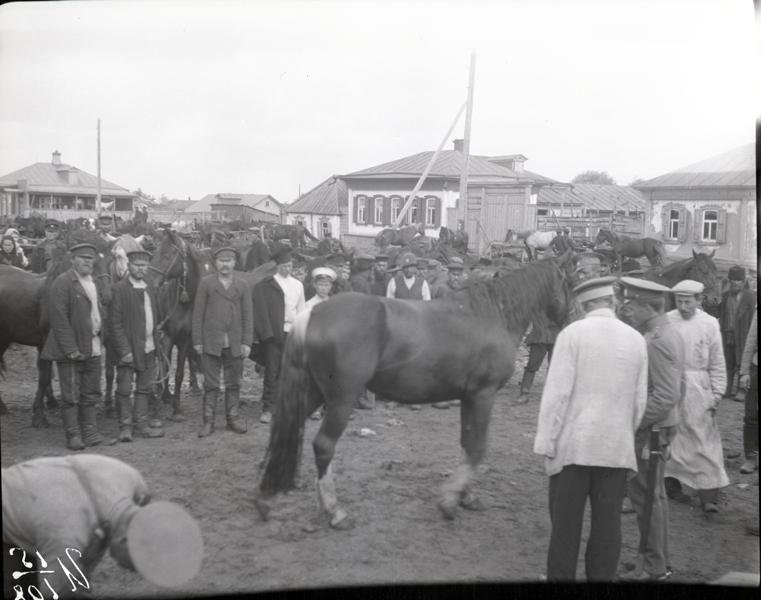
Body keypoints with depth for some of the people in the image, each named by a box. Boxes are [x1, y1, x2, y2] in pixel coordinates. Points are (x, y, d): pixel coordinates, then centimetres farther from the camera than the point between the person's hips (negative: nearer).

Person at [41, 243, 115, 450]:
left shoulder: (94, 283, 14)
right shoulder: (63, 283, -10)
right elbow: (59, 319, -15)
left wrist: (100, 340, 9)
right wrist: (71, 349, -18)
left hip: (93, 349, 7)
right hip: (71, 350, -7)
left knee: (91, 394, 12)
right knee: (71, 395, 1)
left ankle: (90, 433, 20)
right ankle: (73, 436, 9)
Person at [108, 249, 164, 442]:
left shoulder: (150, 290, 13)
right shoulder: (119, 289, -9)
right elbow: (115, 323, -13)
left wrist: (156, 343, 12)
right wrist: (124, 350, -18)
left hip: (148, 348, 7)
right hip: (129, 348, -7)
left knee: (145, 389, 11)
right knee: (124, 389, 0)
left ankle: (140, 425, 19)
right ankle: (125, 427, 9)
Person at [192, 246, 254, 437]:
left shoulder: (242, 285, 9)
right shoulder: (206, 283, 4)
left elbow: (248, 315, 7)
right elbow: (198, 312, 2)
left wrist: (247, 341, -1)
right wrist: (197, 341, -3)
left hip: (235, 344, 2)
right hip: (211, 343, -2)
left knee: (233, 384, 8)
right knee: (211, 385, 1)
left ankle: (233, 418, 18)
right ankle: (208, 421, 8)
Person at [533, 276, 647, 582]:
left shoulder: (572, 334, -8)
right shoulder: (636, 339, 4)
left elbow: (557, 392, -11)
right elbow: (639, 400, 5)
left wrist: (546, 444, -7)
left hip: (574, 444, -3)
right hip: (618, 448, 3)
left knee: (566, 522, 6)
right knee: (607, 523, 10)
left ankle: (560, 576, 12)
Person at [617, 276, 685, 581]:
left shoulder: (656, 341, -22)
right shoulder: (668, 333, 10)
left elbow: (667, 395, -27)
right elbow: (678, 386, 17)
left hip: (649, 431, -10)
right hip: (663, 426, 10)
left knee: (646, 496, 0)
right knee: (652, 495, 19)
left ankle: (652, 568, 12)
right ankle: (658, 560, 31)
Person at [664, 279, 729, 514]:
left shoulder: (710, 324, -1)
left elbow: (717, 364, 4)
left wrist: (716, 395, 0)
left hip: (699, 389, 0)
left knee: (705, 440, -3)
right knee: (670, 437, 8)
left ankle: (709, 496, -2)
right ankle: (672, 485, 22)